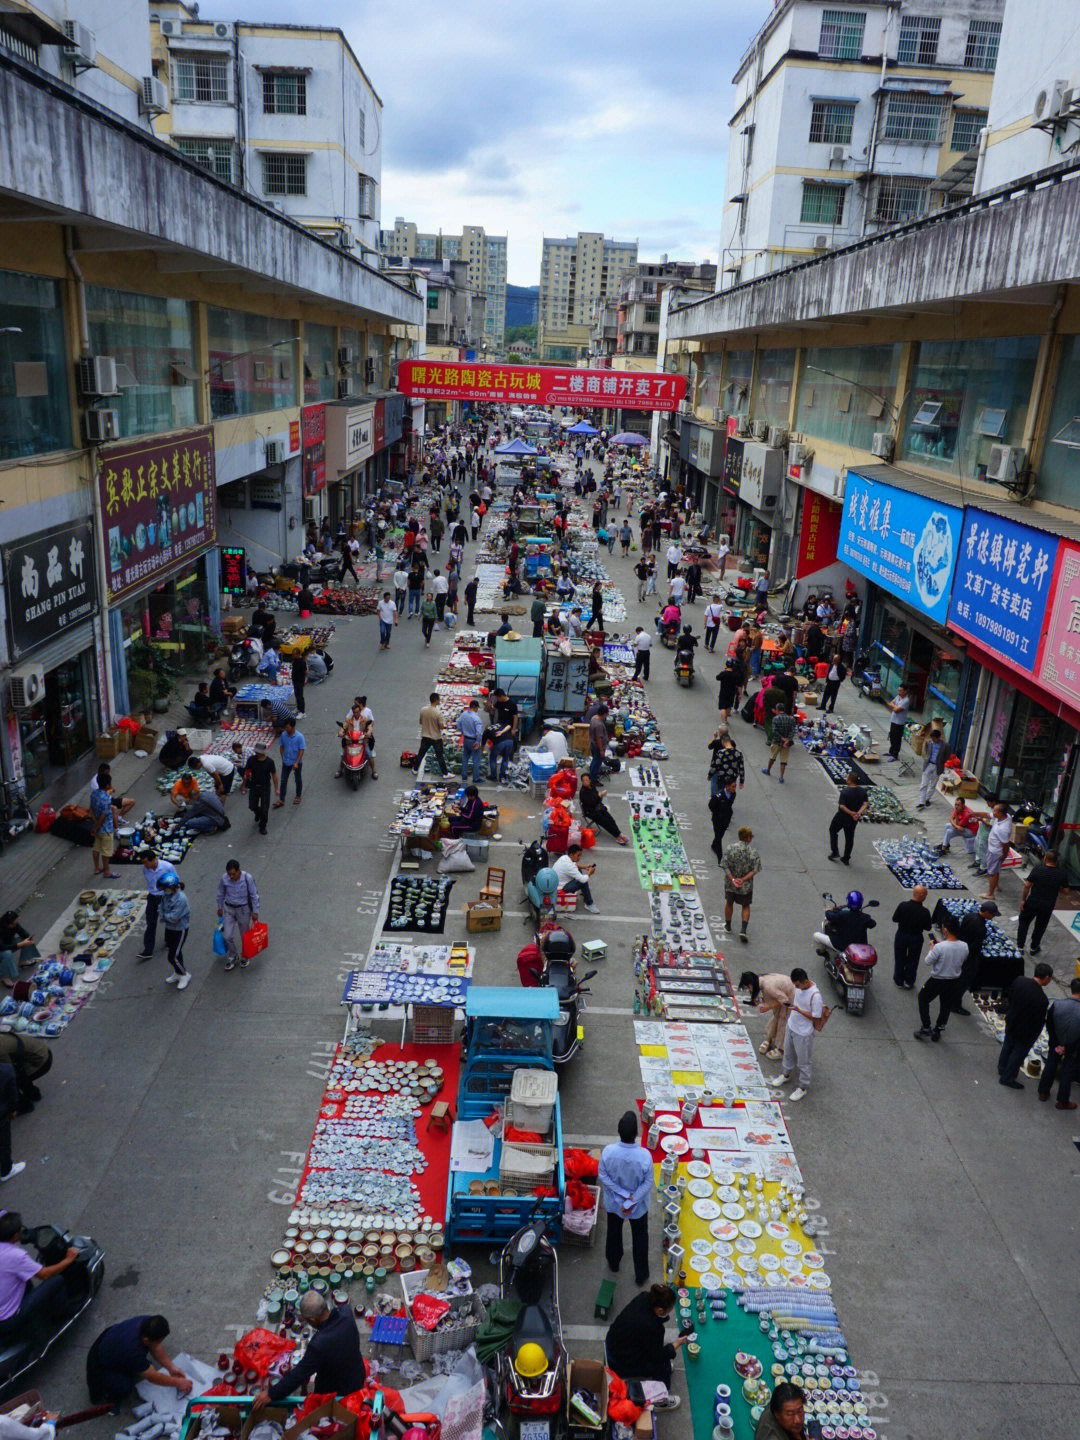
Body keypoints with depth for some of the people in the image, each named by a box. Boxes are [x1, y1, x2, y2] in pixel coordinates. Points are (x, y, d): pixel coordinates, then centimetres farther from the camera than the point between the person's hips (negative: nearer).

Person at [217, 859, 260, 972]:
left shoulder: (247, 878, -22)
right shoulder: (224, 878, -17)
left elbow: (254, 895, -10)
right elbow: (220, 894, 2)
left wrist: (255, 912, -6)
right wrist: (219, 908, 12)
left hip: (244, 909, -1)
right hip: (229, 909, 1)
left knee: (245, 935, 12)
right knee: (228, 936, -1)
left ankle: (244, 956, 36)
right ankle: (233, 956, 25)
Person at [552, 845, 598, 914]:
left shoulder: (564, 857, -4)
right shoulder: (569, 866, -32)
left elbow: (575, 864, 19)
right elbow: (583, 879, -30)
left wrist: (584, 867, 4)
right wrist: (589, 872, -12)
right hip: (561, 888, -10)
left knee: (578, 870, 21)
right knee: (583, 882, -19)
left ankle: (585, 892, 36)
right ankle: (589, 904, -2)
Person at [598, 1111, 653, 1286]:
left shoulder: (608, 1151, -29)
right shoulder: (645, 1156, -33)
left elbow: (603, 1176, -17)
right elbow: (648, 1183, -22)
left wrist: (623, 1194, -12)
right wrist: (632, 1201, -14)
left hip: (613, 1202, 2)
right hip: (639, 1205, -1)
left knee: (614, 1232, 30)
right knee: (640, 1238, 24)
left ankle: (613, 1263, 53)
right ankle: (641, 1275, 41)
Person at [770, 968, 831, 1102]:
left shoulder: (815, 995, -31)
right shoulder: (799, 986, -9)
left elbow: (815, 1016, -24)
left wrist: (798, 1010, -31)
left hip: (804, 1033, -7)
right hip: (791, 1026, 7)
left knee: (804, 1061, 13)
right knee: (788, 1053, 27)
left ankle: (803, 1087, 32)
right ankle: (786, 1074, 51)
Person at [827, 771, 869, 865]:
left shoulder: (845, 791, -24)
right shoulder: (862, 791, -6)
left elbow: (842, 806, -27)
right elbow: (866, 804, -9)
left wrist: (851, 813, -18)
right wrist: (858, 813, -18)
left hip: (842, 817, -5)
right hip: (853, 819, 5)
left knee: (833, 830, 21)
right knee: (849, 837, 16)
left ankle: (835, 852, 20)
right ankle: (846, 858, 23)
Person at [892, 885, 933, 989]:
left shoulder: (902, 905, -22)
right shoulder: (925, 912, -27)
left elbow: (894, 919, -10)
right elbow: (928, 927, -14)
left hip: (901, 936, 2)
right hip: (916, 938, -1)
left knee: (899, 959, 22)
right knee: (912, 961, 22)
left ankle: (898, 980, 37)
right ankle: (909, 982, 37)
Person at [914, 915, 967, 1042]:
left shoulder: (939, 947, -30)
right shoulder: (964, 947, -13)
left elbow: (928, 961, -17)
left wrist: (931, 948, 0)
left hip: (937, 981, -4)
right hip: (954, 981, 4)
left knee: (923, 998, 20)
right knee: (946, 1007, 22)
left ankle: (926, 1028, 21)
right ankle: (937, 1032, 34)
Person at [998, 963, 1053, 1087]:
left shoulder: (1019, 980, -19)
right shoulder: (1041, 999, -36)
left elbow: (1008, 997, -2)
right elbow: (1039, 1021, -24)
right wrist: (1036, 1033, -5)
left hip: (1011, 1021, 6)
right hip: (1025, 1030, -6)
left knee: (1007, 1045, 29)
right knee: (1019, 1053, 18)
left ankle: (1002, 1069, 51)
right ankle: (1007, 1078, 36)